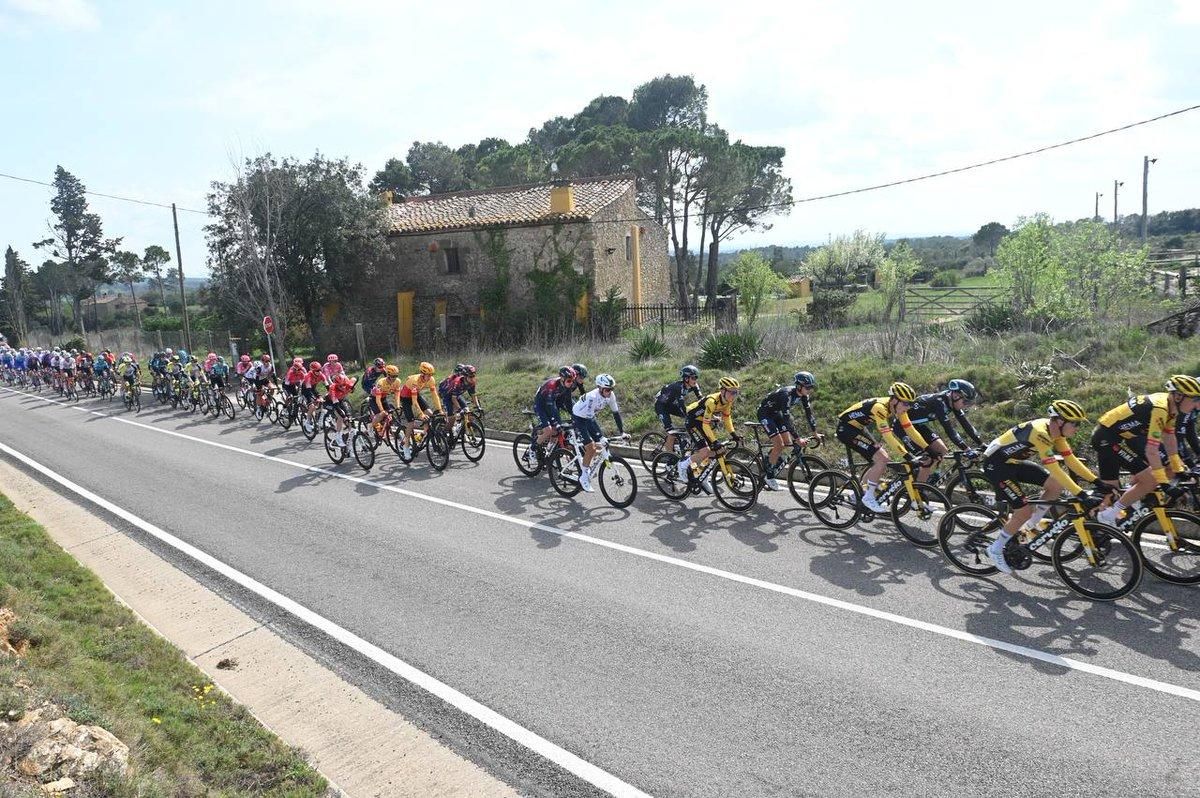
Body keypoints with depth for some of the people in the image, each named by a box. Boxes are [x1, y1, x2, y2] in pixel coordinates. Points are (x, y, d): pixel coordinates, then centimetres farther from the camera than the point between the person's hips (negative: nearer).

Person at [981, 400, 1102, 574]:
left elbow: (1071, 460, 3)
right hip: (996, 464, -9)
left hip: (1014, 462, 9)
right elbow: (1055, 470, -34)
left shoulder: (1055, 431, -3)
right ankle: (995, 549, 7)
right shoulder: (1040, 432, -30)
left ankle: (1029, 526, 13)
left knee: (1057, 485, -1)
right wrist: (1082, 495, -36)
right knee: (1025, 511, -10)